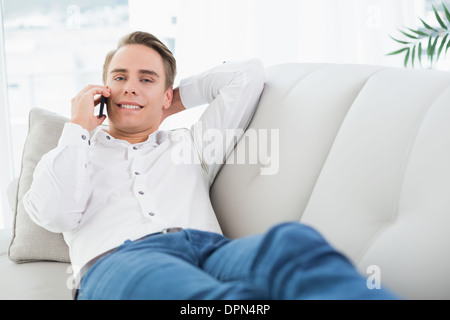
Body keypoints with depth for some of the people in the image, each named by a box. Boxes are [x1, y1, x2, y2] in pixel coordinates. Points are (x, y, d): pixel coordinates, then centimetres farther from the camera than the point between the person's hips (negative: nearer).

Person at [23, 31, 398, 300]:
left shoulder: (190, 145, 34)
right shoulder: (73, 156, 32)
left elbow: (248, 73, 35)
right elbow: (55, 213, 9)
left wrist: (180, 99, 39)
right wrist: (80, 126, 19)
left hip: (210, 247, 3)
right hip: (117, 260, -2)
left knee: (292, 241, -37)